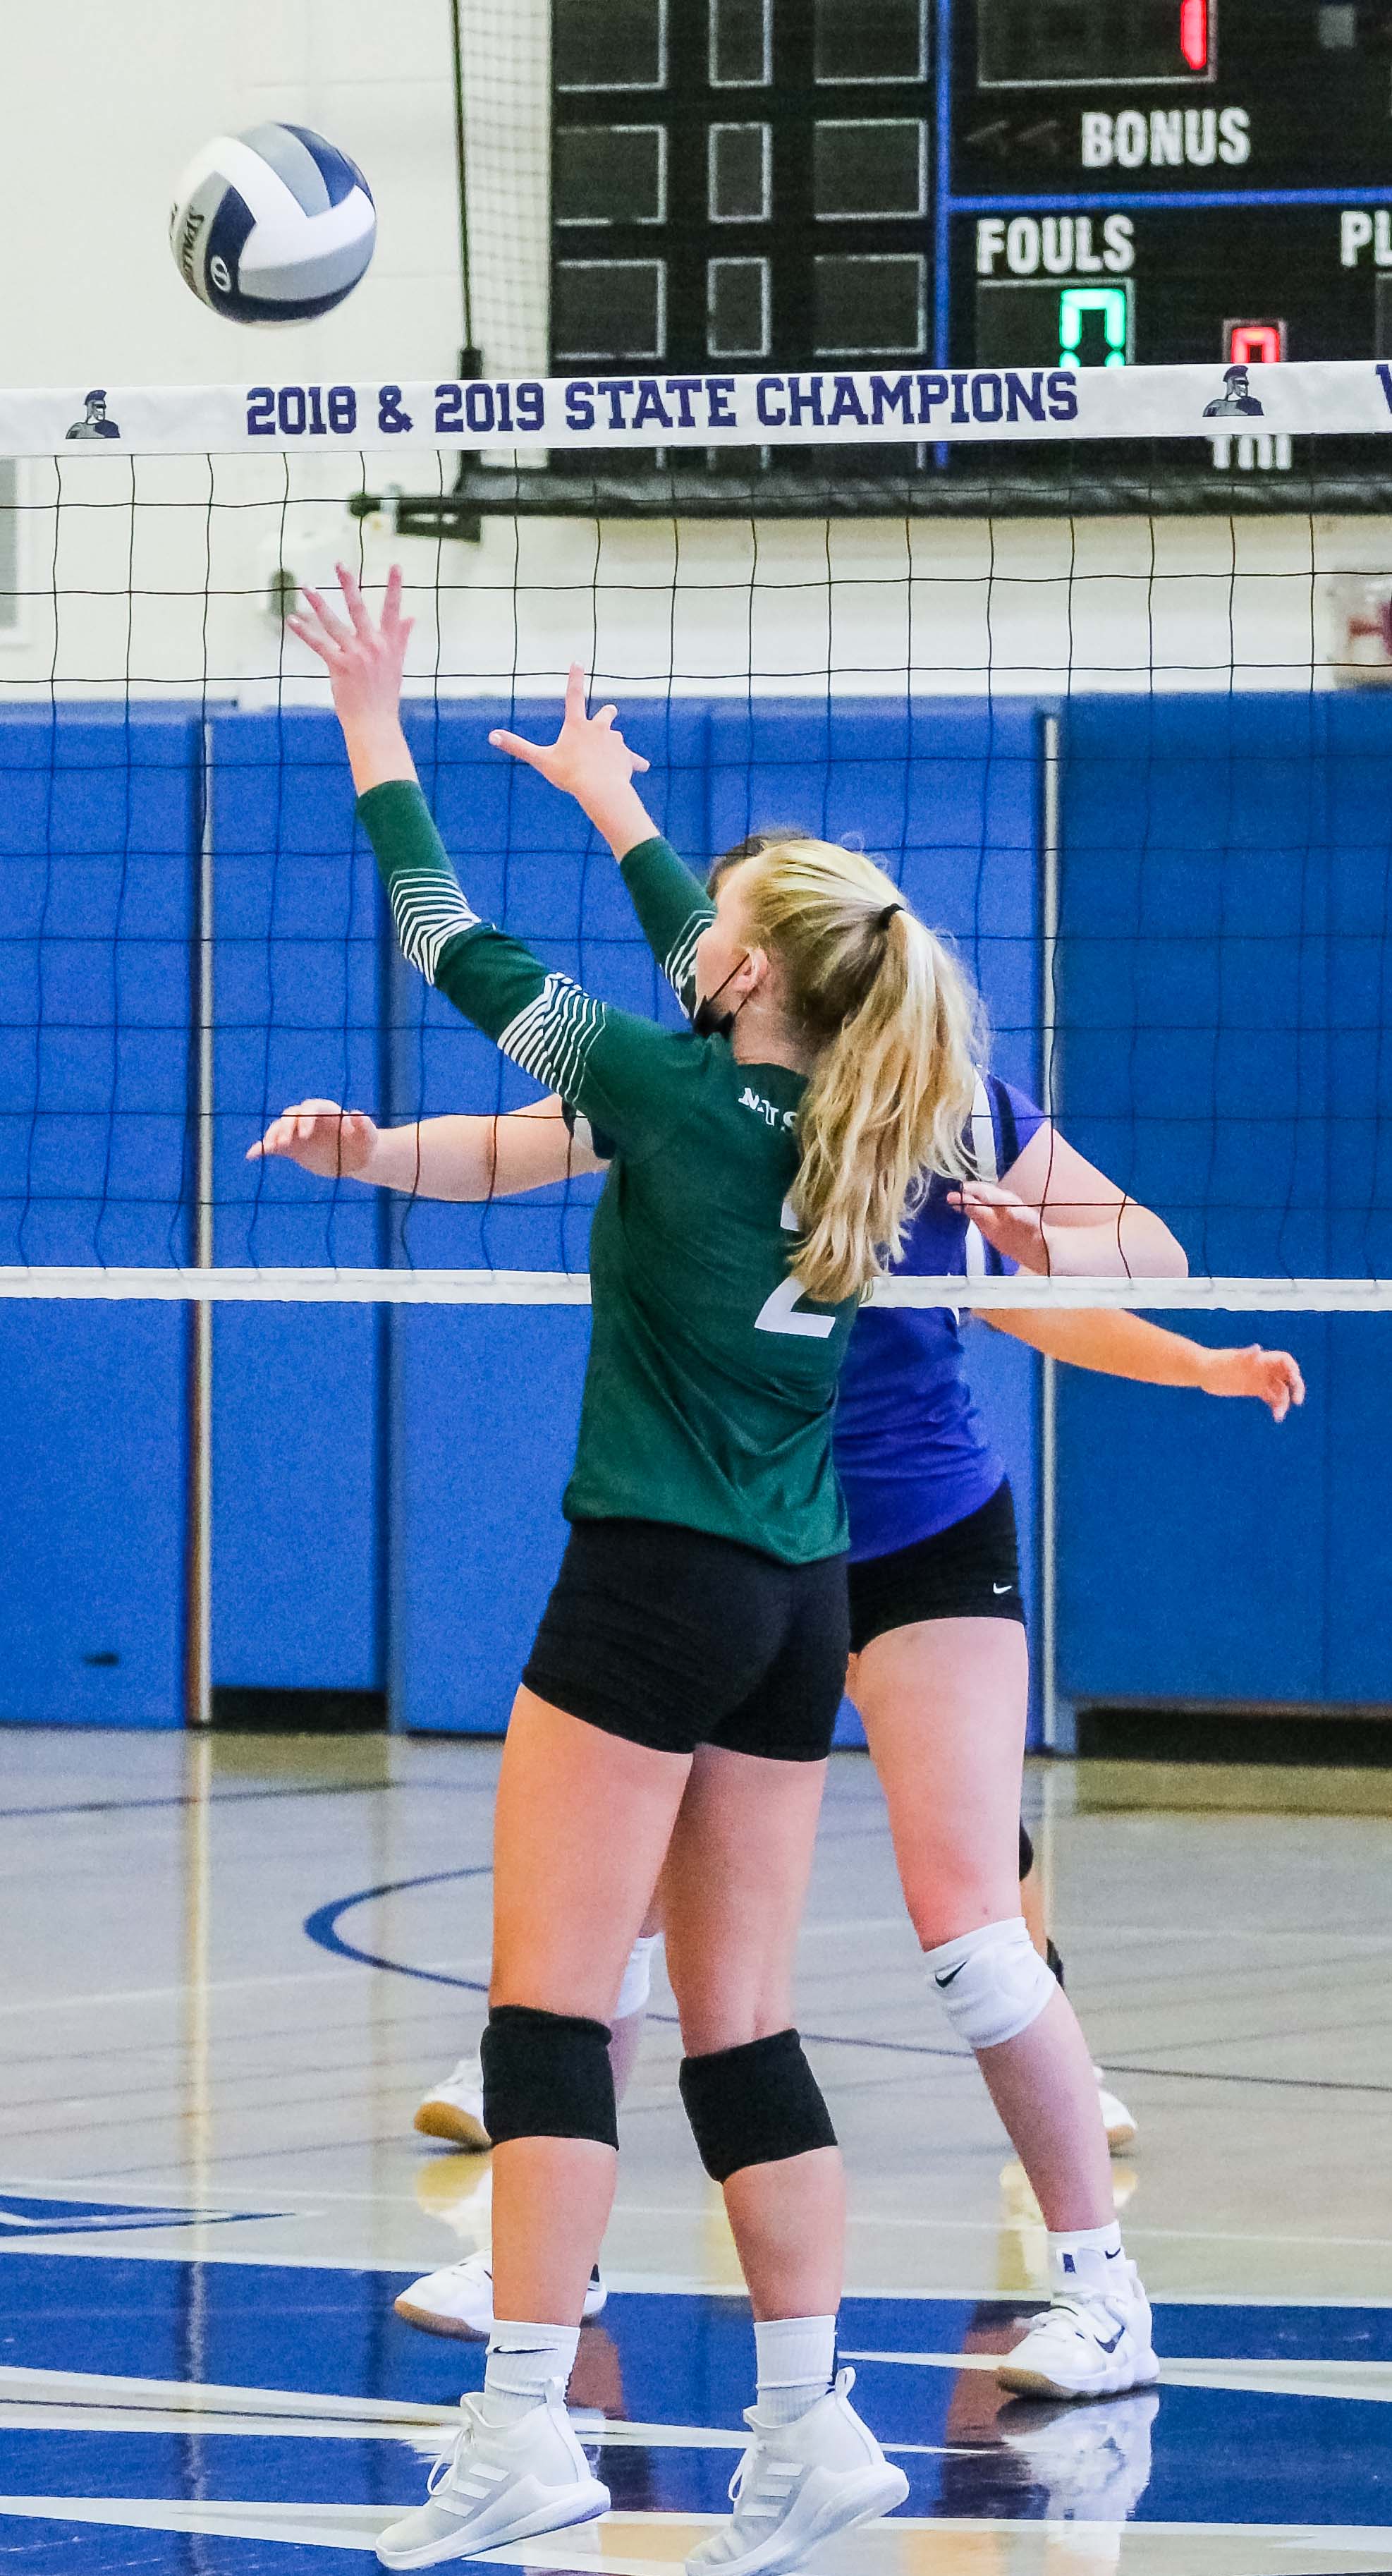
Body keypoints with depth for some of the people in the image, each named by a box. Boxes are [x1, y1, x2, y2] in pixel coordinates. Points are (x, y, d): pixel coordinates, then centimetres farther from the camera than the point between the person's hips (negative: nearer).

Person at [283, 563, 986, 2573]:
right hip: (799, 1606, 7)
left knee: (550, 2008, -6)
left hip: (656, 1583, -7)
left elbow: (458, 952, -2)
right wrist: (613, 802, 39)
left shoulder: (674, 1097, -11)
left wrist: (380, 741, 9)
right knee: (741, 2027, 10)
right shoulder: (848, 1123, 5)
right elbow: (711, 956, 25)